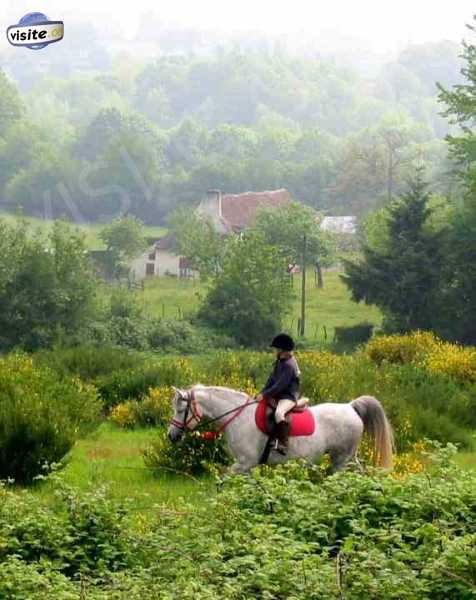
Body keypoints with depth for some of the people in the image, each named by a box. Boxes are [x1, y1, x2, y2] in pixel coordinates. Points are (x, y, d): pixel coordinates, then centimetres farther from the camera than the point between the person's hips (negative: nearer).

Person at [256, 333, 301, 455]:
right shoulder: (280, 362, 13)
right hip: (278, 395, 11)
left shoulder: (289, 365, -18)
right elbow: (272, 379, 13)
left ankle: (283, 445, -44)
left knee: (279, 413, -38)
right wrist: (262, 392, 1)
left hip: (288, 397, -11)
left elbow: (280, 385, -23)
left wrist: (265, 394, -22)